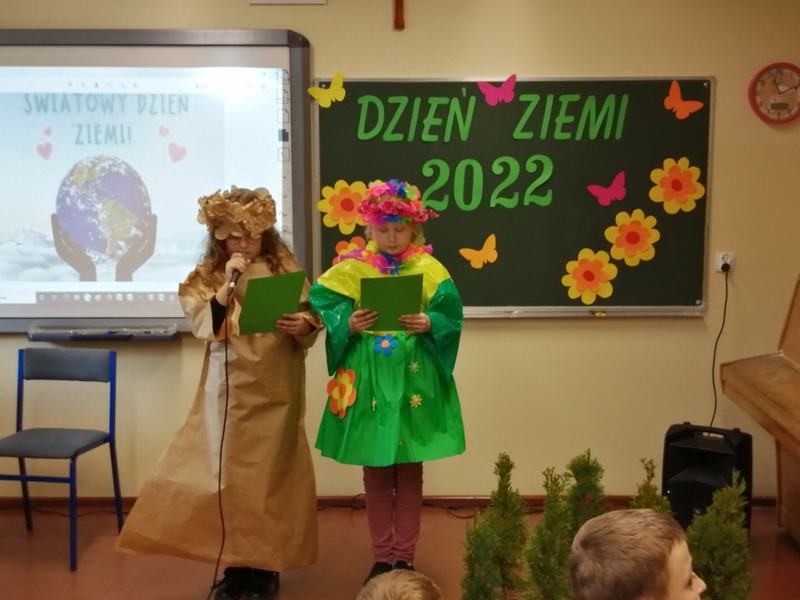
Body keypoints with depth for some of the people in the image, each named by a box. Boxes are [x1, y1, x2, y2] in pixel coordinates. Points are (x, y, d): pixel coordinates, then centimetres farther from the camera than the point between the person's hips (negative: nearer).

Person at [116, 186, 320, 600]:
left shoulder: (283, 268, 3)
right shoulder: (206, 276, 2)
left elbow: (311, 321, 1)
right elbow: (202, 325, -11)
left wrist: (302, 326, -20)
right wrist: (227, 284, -19)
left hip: (275, 391, 0)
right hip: (228, 391, 0)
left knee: (270, 474, 6)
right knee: (228, 473, 3)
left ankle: (265, 566, 17)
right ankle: (235, 565, 17)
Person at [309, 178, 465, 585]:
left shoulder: (430, 269, -1)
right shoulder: (351, 269, -1)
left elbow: (451, 318, -4)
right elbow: (324, 309, -4)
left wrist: (428, 324, -22)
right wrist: (349, 325, -21)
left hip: (414, 378, 0)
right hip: (369, 379, 0)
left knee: (409, 473, 9)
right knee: (376, 473, 9)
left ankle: (405, 557, 21)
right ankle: (382, 557, 22)